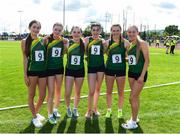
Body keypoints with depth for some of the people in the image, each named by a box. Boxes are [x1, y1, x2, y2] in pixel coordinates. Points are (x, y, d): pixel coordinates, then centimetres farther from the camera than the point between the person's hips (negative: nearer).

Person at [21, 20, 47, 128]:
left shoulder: (43, 40, 5)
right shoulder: (25, 41, -3)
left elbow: (47, 55, 10)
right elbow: (25, 58, -4)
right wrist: (25, 75, -6)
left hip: (43, 71, 4)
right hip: (32, 71, -3)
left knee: (42, 96, 10)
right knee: (32, 95, 7)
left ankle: (36, 112, 37)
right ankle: (34, 117, 25)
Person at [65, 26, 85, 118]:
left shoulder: (84, 44, -7)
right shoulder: (68, 43, -9)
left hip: (80, 70, 1)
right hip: (69, 70, -1)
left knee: (78, 92, 14)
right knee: (67, 93, -3)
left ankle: (75, 109, 37)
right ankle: (68, 108, 27)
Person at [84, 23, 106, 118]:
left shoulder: (102, 41, 2)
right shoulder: (87, 40, -4)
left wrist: (105, 45, -1)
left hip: (101, 66, 3)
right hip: (91, 67, -2)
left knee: (98, 89, 13)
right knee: (91, 91, -4)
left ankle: (95, 108, 30)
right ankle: (89, 110, 17)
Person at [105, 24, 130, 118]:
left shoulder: (125, 43, -5)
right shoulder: (107, 43, -2)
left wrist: (125, 59, -15)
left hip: (121, 69, -1)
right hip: (109, 69, 1)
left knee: (121, 92, 9)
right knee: (109, 91, 10)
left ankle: (120, 110, 27)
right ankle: (109, 110, 27)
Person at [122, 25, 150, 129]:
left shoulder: (142, 44, -13)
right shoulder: (129, 45, 8)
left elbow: (147, 60, -16)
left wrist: (142, 75, -19)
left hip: (140, 73, -7)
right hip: (131, 73, 7)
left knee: (132, 98, -5)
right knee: (136, 97, 17)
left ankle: (133, 122, 9)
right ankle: (135, 118, 30)